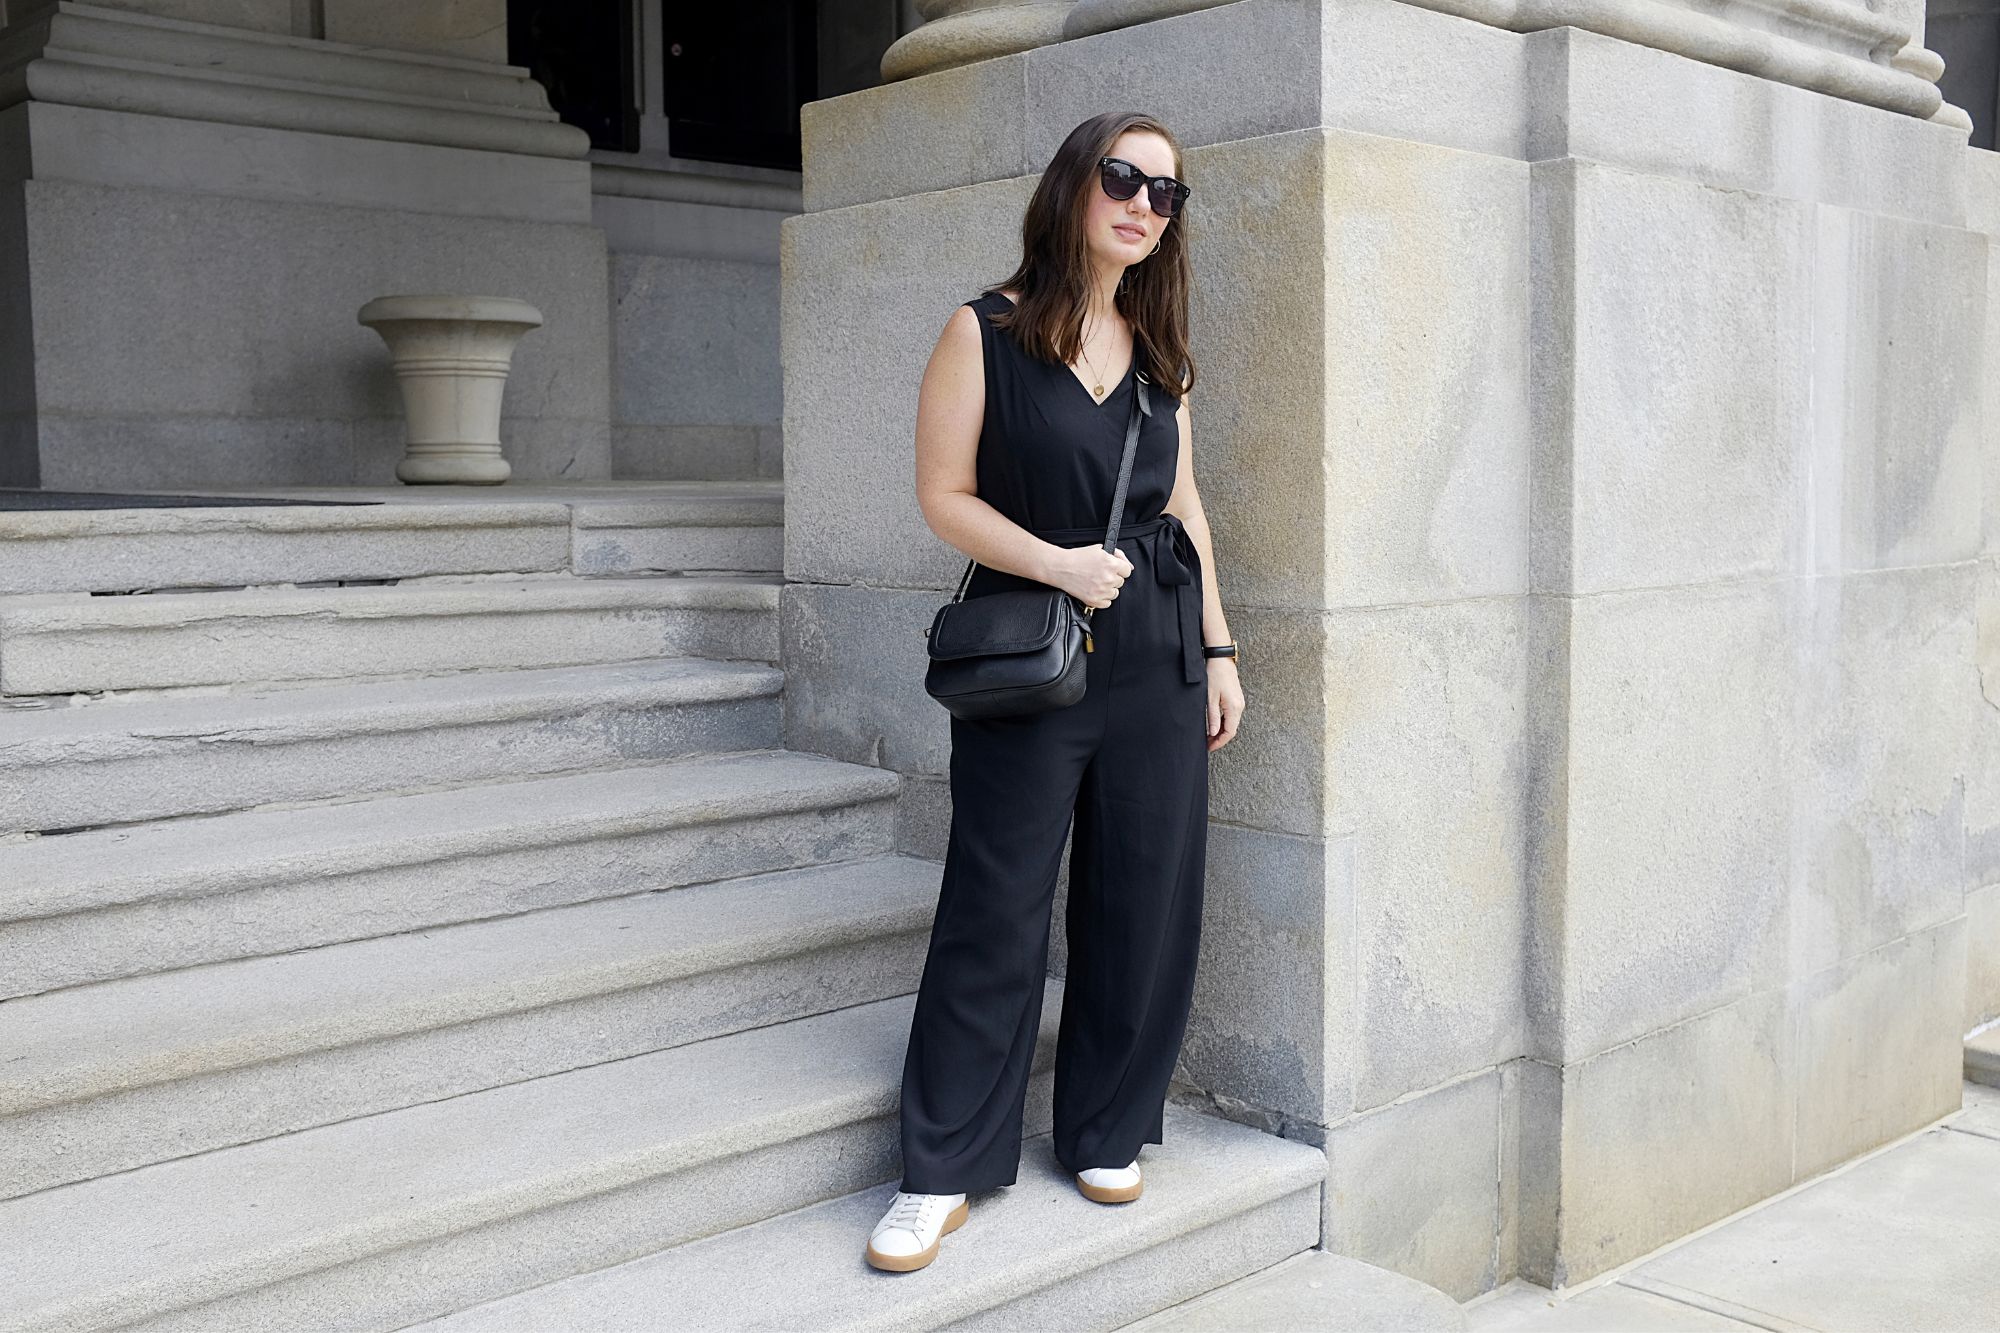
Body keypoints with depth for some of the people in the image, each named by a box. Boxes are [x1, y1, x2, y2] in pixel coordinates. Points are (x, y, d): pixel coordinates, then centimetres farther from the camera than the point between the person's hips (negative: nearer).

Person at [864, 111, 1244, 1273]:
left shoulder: (1158, 348, 11)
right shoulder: (987, 333, -4)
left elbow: (1184, 506, 15)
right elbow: (944, 492, -6)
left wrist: (1219, 650, 11)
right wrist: (1057, 562, -19)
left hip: (1157, 662, 5)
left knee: (1145, 905, 7)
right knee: (996, 912, -1)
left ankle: (1106, 1134, 25)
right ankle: (945, 1169, 11)